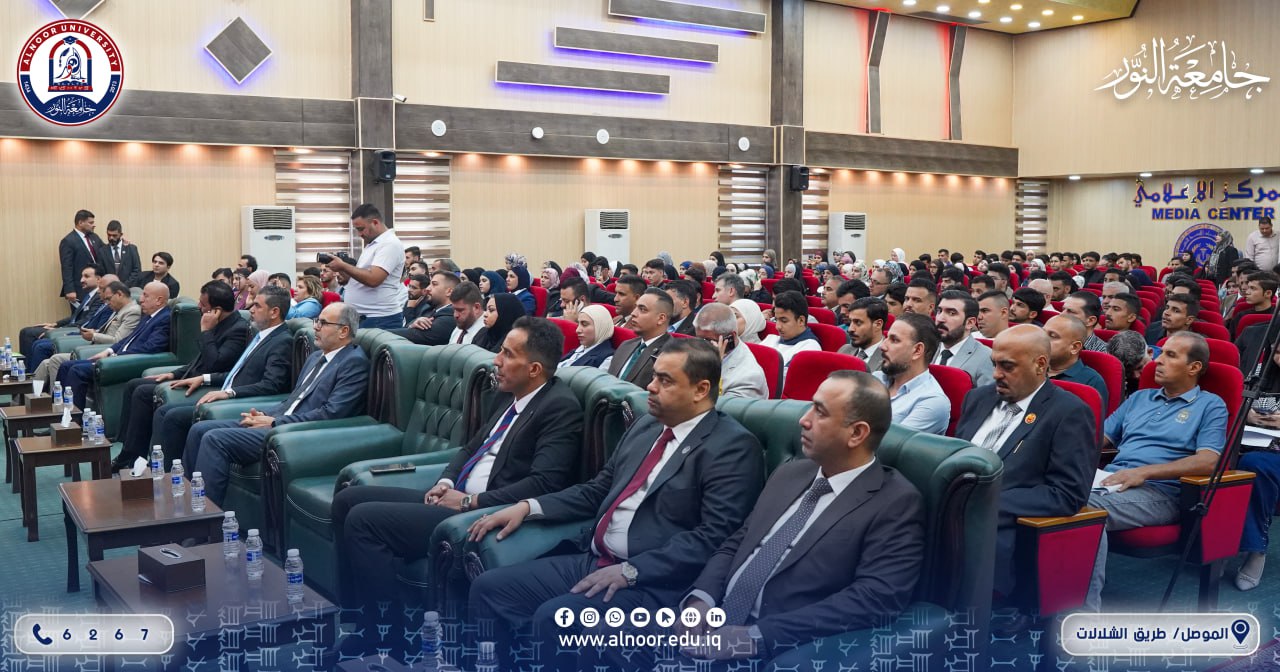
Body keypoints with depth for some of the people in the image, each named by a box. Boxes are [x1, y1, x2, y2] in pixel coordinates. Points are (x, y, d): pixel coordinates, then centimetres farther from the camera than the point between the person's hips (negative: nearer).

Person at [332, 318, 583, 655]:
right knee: (347, 500, 6)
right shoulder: (510, 395, 13)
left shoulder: (561, 407, -14)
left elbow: (545, 483, -24)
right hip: (457, 497, 10)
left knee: (364, 519, -18)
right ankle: (359, 619, 12)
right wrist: (445, 482, 3)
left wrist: (471, 502, -19)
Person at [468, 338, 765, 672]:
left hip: (654, 581, -8)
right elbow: (598, 490, 22)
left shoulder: (733, 446, -10)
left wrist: (631, 571, -22)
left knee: (554, 617, -27)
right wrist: (528, 506, 9)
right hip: (592, 561, 8)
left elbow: (715, 536, -18)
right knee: (488, 588, -1)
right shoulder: (646, 426, 15)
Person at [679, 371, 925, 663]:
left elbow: (875, 599, -16)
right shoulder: (789, 474, 15)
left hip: (776, 654, -6)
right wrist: (701, 600, -4)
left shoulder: (896, 504, -5)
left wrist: (757, 637, -21)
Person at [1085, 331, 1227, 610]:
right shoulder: (1139, 398, 27)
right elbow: (1100, 439, 24)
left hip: (1161, 491, -5)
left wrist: (1144, 472, -16)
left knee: (1090, 508, -36)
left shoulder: (1210, 406, 10)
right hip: (1111, 479, 5)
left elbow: (1208, 461, -6)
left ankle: (1086, 608, -34)